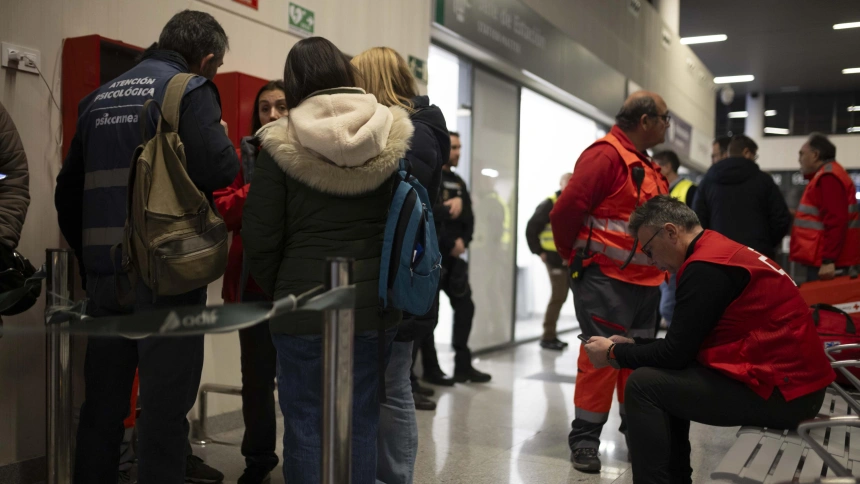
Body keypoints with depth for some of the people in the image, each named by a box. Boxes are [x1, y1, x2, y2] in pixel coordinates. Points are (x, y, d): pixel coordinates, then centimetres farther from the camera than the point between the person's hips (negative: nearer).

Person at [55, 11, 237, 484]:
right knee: (164, 407, 1)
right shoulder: (190, 89, -4)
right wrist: (231, 153, 3)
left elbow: (67, 191, 15)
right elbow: (218, 170, -18)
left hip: (103, 271, 6)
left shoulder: (98, 97, 16)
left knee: (102, 404, 15)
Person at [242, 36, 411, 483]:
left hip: (303, 307, -2)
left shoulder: (282, 144, -6)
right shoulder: (394, 137, 1)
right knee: (361, 425, 12)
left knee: (305, 425, 9)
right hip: (375, 305, 3)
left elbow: (260, 238, -6)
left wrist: (279, 291, 9)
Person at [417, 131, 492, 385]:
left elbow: (468, 216, 12)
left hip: (454, 256, 8)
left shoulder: (458, 182, 16)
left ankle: (463, 365, 17)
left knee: (465, 305, 8)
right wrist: (450, 227, -13)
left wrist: (463, 241, -5)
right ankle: (431, 369, 10)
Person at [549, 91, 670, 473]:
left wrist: (657, 266, 13)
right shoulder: (605, 155, -14)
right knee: (601, 356, -3)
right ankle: (584, 440, 8)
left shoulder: (645, 165, 15)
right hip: (606, 279, -9)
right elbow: (565, 212, -19)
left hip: (645, 280, 9)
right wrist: (575, 257, -5)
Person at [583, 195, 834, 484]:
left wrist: (614, 354, -2)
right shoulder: (720, 252, 14)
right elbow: (684, 344, 17)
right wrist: (632, 345, 14)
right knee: (664, 377, 17)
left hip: (781, 390, -10)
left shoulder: (705, 266, -17)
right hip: (793, 377, 10)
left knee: (644, 384, -10)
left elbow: (675, 353, -15)